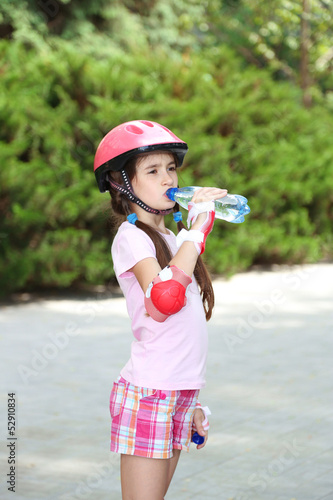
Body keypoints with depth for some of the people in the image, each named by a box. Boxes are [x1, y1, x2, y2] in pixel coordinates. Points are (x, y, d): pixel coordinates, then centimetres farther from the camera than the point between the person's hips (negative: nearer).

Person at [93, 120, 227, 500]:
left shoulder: (170, 239, 15)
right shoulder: (130, 237, -9)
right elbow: (163, 299, -29)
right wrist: (198, 229, -21)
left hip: (179, 393, 8)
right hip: (147, 393, -8)